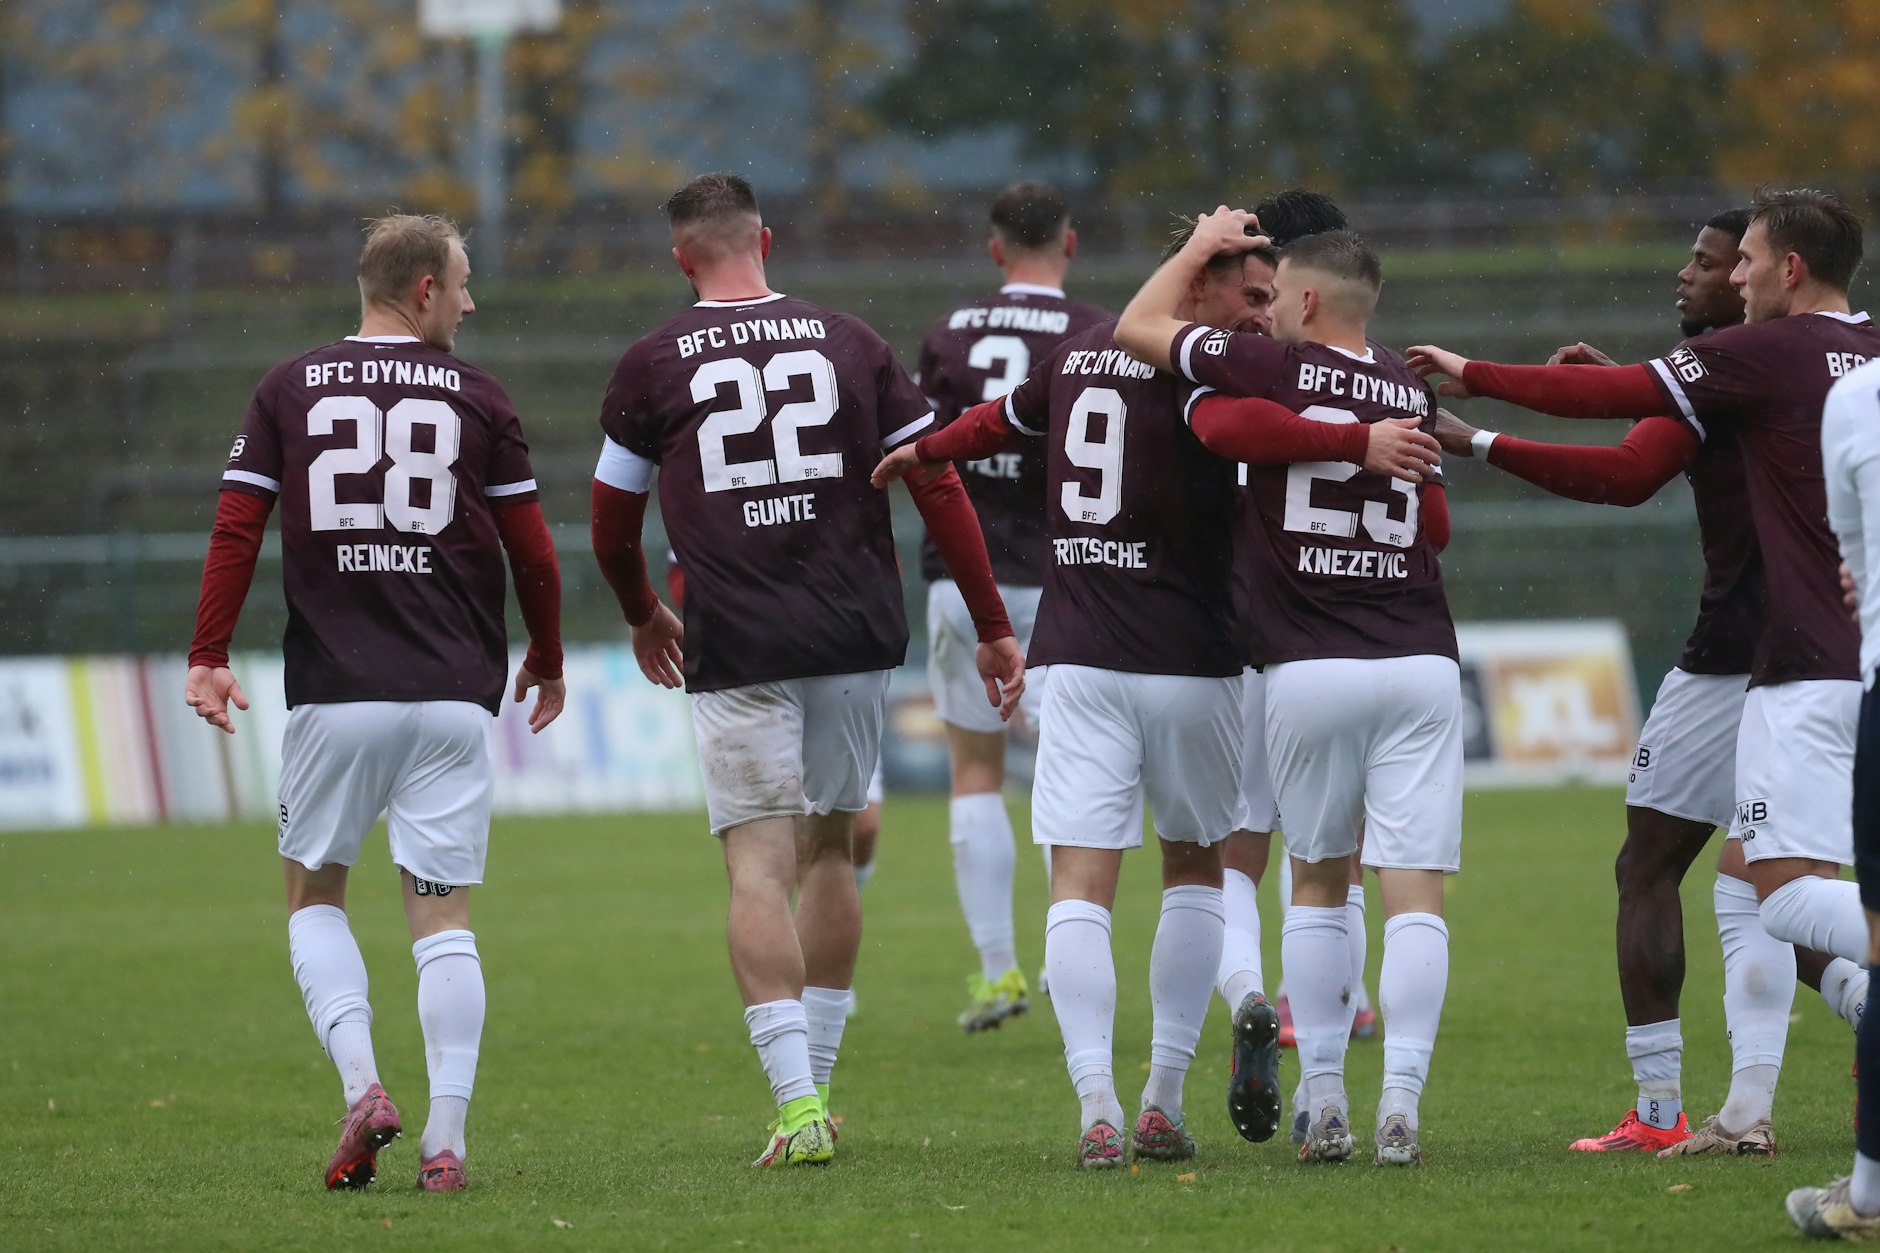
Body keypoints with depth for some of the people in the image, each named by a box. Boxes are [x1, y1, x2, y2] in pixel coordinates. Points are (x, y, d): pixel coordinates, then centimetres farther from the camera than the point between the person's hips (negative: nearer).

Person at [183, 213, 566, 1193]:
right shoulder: (474, 398, 3)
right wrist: (546, 661, 19)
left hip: (332, 697, 0)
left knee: (313, 896, 14)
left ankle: (360, 1083, -7)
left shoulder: (290, 390, 5)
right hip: (451, 698, 0)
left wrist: (207, 658, 3)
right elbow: (532, 550, 5)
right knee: (443, 917, 3)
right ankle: (445, 1140, -5)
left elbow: (236, 530, -1)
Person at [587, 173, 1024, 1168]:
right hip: (855, 636, 3)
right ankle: (814, 1082, 21)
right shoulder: (847, 342, 8)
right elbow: (940, 490, 7)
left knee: (759, 867, -5)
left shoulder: (653, 366, 2)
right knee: (829, 845, 17)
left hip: (735, 645, -3)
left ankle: (797, 1100, -18)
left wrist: (644, 617, 32)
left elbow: (612, 533, 12)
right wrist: (994, 627, 13)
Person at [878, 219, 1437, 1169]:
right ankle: (1163, 1105, 12)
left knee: (1080, 885, -2)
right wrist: (1356, 444, -39)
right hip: (1185, 662, -4)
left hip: (1078, 656, 4)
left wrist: (919, 455, 49)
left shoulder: (1084, 349, 11)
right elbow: (1229, 429, -34)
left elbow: (1006, 418, 30)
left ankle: (1096, 1108, -17)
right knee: (1196, 869, 15)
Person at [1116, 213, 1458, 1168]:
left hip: (1309, 668, -2)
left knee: (1317, 882, 14)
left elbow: (1139, 327, 8)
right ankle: (1400, 1104, -13)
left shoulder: (1275, 369, -3)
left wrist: (1202, 246, 21)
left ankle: (1322, 1101, 11)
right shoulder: (1410, 392, 9)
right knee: (1414, 893, -2)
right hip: (1418, 661, 2)